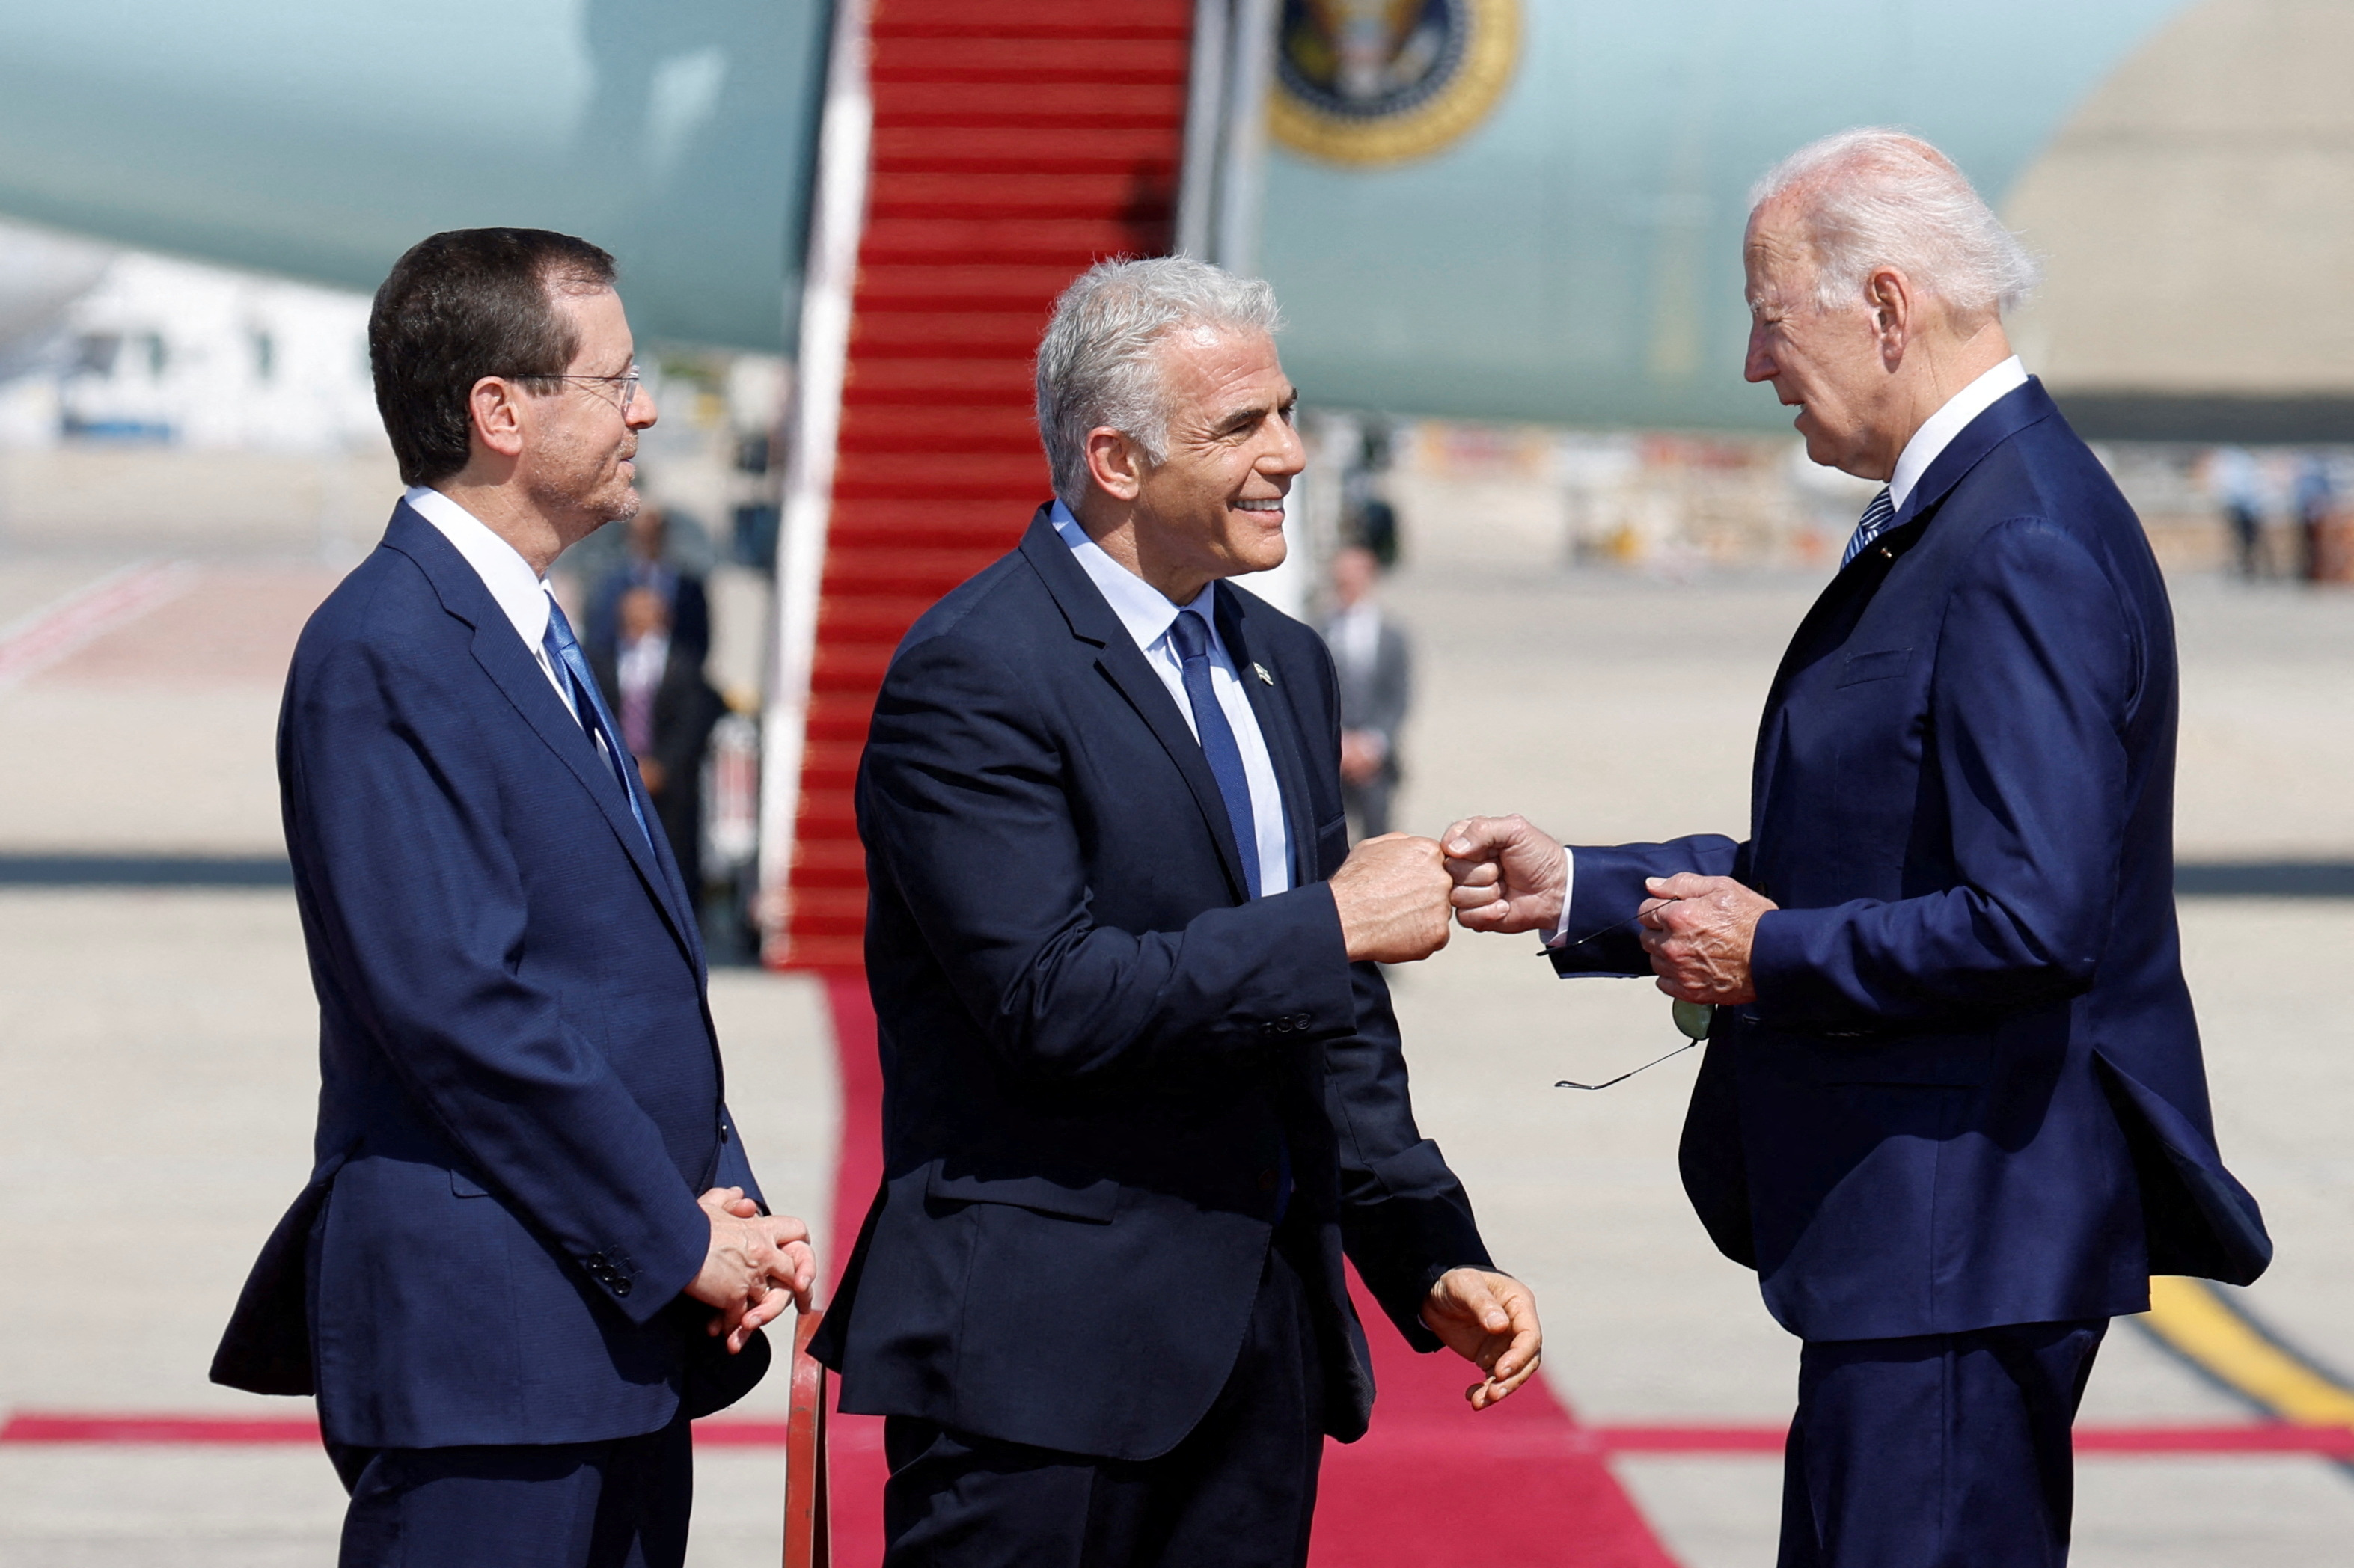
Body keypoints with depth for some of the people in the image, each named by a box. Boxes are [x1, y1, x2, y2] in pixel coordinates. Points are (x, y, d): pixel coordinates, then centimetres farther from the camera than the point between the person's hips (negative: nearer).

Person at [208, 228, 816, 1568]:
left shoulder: (532, 639, 17)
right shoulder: (381, 660, -13)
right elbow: (455, 1005, -19)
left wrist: (724, 1207, 5)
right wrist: (677, 1240, -13)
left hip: (621, 1332, 9)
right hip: (483, 1342, -9)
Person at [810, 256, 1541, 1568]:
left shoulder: (1283, 664, 14)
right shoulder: (974, 675, -12)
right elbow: (1051, 1001, -21)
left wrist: (1433, 1260, 10)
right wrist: (1331, 925, -15)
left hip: (1267, 1328, 7)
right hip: (1045, 1342, -7)